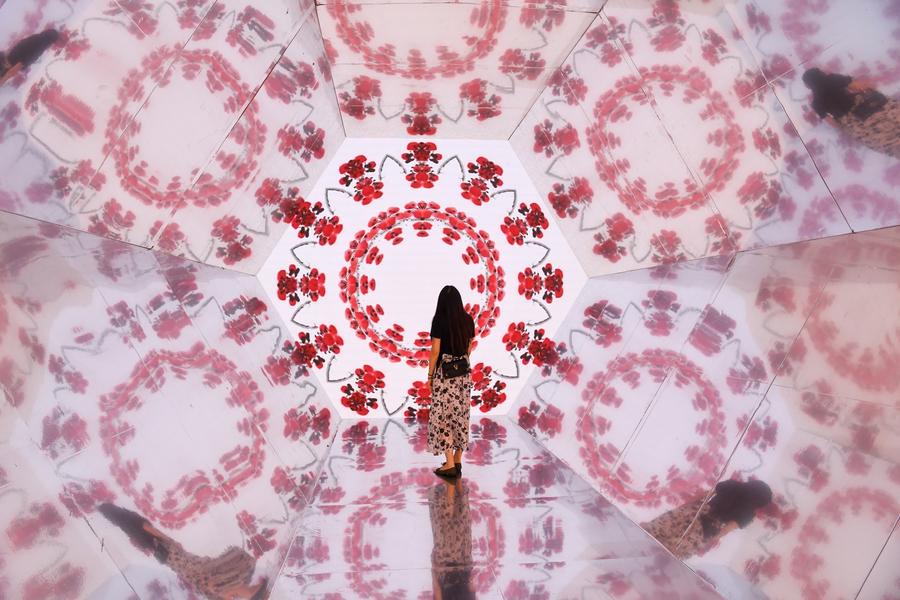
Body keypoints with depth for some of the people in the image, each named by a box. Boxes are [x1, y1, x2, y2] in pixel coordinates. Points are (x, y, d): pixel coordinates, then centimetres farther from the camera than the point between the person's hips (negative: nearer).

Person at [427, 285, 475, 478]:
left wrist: (430, 376, -3)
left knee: (443, 415, 1)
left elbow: (435, 351, -11)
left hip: (444, 372, -5)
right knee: (460, 414, 11)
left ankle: (449, 464, 1)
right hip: (464, 372, 5)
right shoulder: (468, 320, 4)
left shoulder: (439, 320, -11)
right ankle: (458, 462, 17)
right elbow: (470, 347, 11)